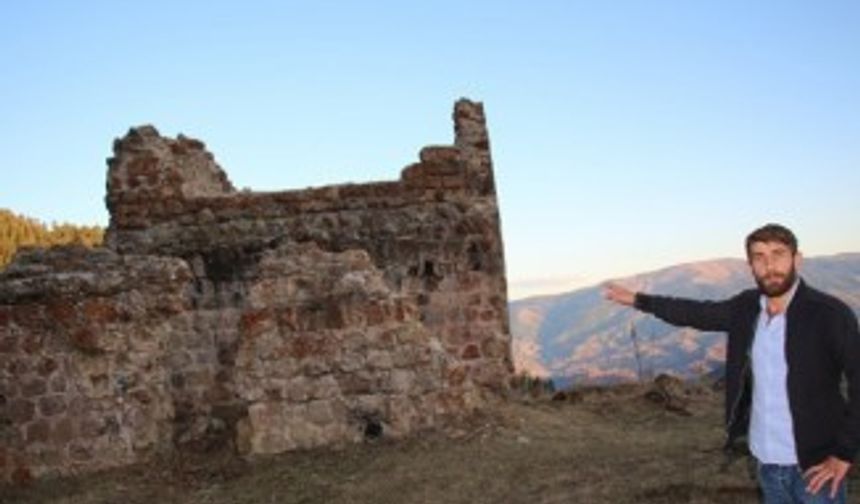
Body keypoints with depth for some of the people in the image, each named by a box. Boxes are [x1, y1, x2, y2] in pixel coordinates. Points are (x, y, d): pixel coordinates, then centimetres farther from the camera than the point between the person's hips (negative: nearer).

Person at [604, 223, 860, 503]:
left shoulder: (830, 314, -16)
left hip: (813, 464, -5)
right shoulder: (746, 307, 0)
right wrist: (637, 299, 17)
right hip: (766, 461, 5)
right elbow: (696, 313, 14)